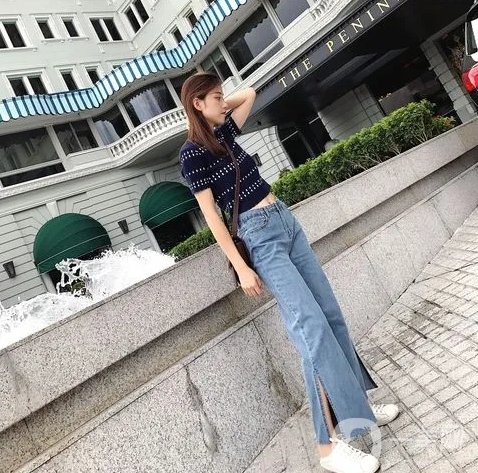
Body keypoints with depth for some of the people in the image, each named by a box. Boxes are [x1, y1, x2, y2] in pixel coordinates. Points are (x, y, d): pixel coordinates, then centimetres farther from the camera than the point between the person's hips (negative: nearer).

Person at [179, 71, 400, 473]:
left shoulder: (224, 133, 12)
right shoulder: (192, 152, -8)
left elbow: (250, 93, 28)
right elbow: (211, 214, -13)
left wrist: (219, 107, 16)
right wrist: (241, 267, -16)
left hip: (286, 219, 8)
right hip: (259, 235, -8)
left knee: (331, 313, 8)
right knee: (311, 326, -16)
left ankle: (358, 402, 23)